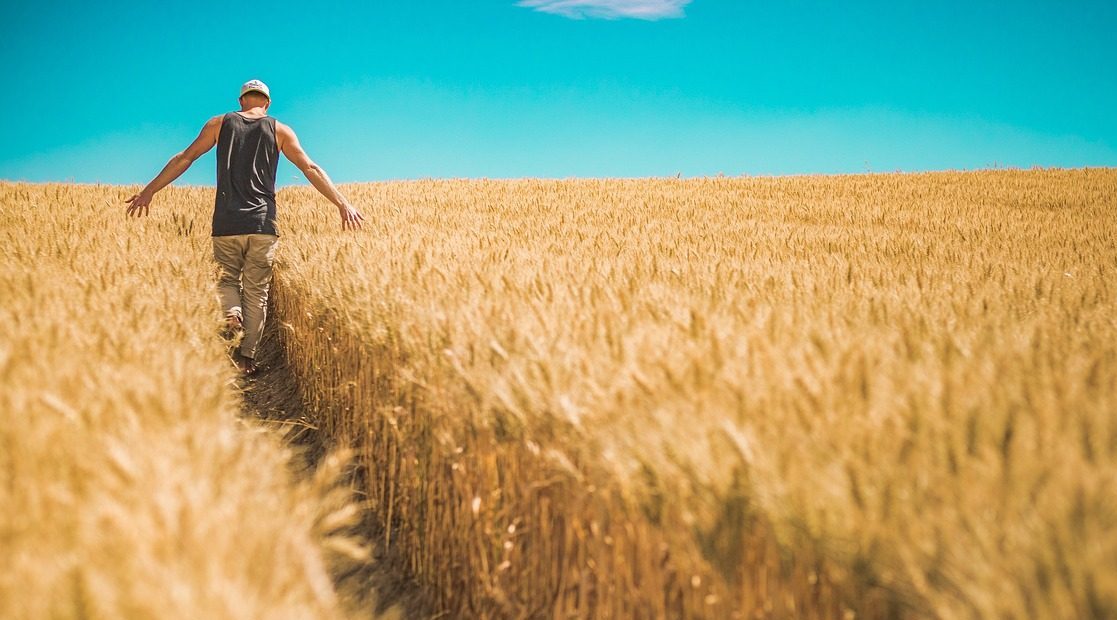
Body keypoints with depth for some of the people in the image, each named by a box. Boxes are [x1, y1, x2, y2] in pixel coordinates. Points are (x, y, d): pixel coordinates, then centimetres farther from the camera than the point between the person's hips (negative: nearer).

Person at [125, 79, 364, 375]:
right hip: (263, 223, 0)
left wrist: (149, 190, 11)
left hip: (226, 223, 0)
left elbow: (184, 158, 7)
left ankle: (231, 312, -14)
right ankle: (248, 355, 5)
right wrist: (342, 204, 1)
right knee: (257, 290, 7)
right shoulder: (279, 130, 8)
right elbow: (311, 169, 2)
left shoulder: (220, 123, 10)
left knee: (228, 277, 17)